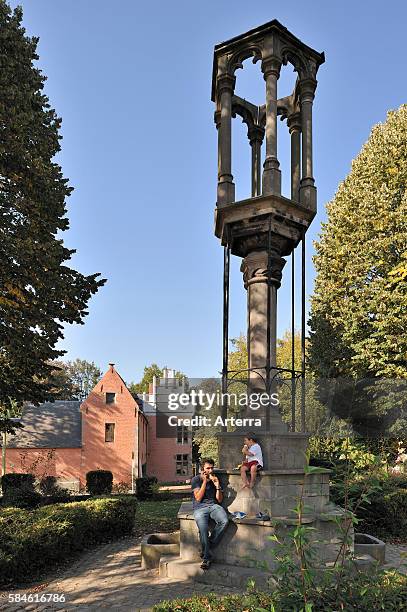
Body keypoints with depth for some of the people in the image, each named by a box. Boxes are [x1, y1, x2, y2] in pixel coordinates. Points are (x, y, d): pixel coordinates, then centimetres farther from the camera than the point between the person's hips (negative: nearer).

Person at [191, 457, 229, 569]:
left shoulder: (215, 479, 15)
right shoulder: (196, 479, 5)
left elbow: (219, 500, 12)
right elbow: (198, 498, -6)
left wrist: (217, 486, -3)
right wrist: (205, 482, -10)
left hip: (214, 506, 3)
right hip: (200, 508, -3)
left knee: (224, 521, -28)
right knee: (203, 529, -31)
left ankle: (207, 547, -13)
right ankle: (206, 557, -17)